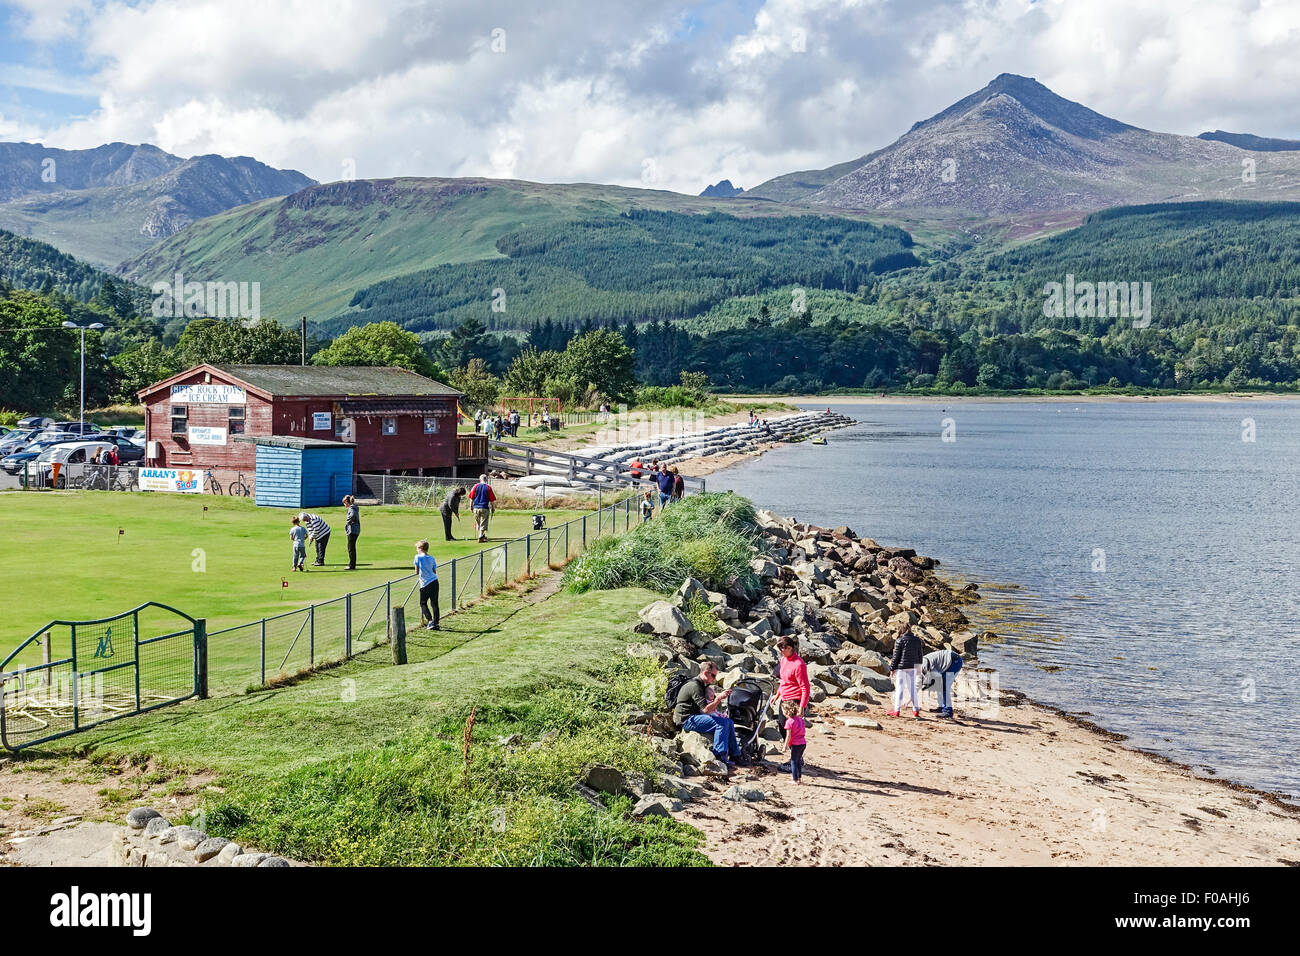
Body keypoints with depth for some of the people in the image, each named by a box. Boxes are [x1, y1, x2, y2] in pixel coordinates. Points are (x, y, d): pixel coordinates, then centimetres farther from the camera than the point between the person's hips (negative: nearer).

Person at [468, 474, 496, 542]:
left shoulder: (475, 486, 0)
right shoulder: (488, 487, -4)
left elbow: (471, 498, 2)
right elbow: (492, 500, -3)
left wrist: (471, 506, 13)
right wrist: (493, 508, 8)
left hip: (476, 508, 3)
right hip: (485, 508, -3)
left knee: (478, 523, 17)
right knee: (483, 523, 3)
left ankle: (482, 536, 30)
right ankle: (481, 537, -2)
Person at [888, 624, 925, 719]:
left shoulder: (900, 641, -10)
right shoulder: (917, 640, 4)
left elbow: (896, 656, -8)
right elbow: (920, 654, 10)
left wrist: (892, 668, -1)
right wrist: (918, 666, 20)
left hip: (901, 667, -4)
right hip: (913, 667, 4)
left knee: (899, 688, 2)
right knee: (912, 688, 12)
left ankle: (896, 710, 4)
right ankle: (916, 710, 12)